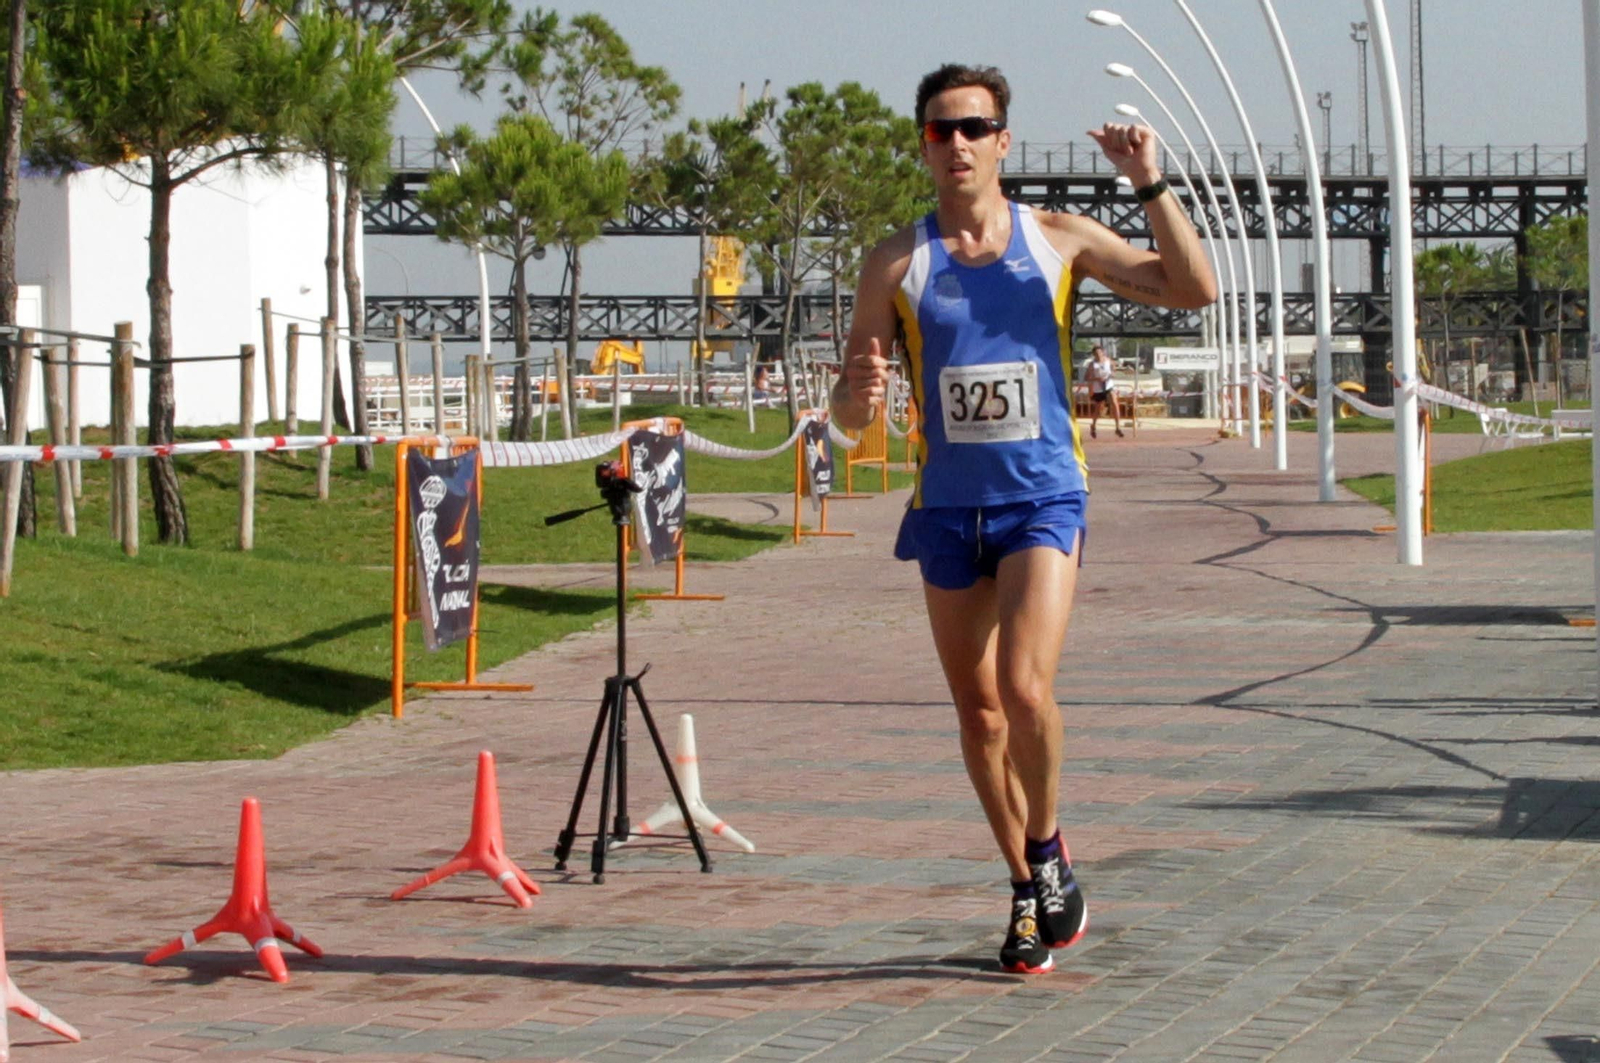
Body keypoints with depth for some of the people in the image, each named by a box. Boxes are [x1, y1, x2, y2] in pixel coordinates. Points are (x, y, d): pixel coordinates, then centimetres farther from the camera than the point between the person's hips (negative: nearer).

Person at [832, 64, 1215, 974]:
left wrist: (1152, 184, -15)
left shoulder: (1059, 240, -1)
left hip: (1043, 498, -2)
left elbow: (1194, 289, -5)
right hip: (948, 507, 3)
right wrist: (862, 393, -23)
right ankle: (1028, 895, 23)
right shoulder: (898, 262, 1)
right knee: (978, 712, 8)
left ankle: (1047, 850, 4)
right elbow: (850, 410, 2)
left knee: (1025, 686, -21)